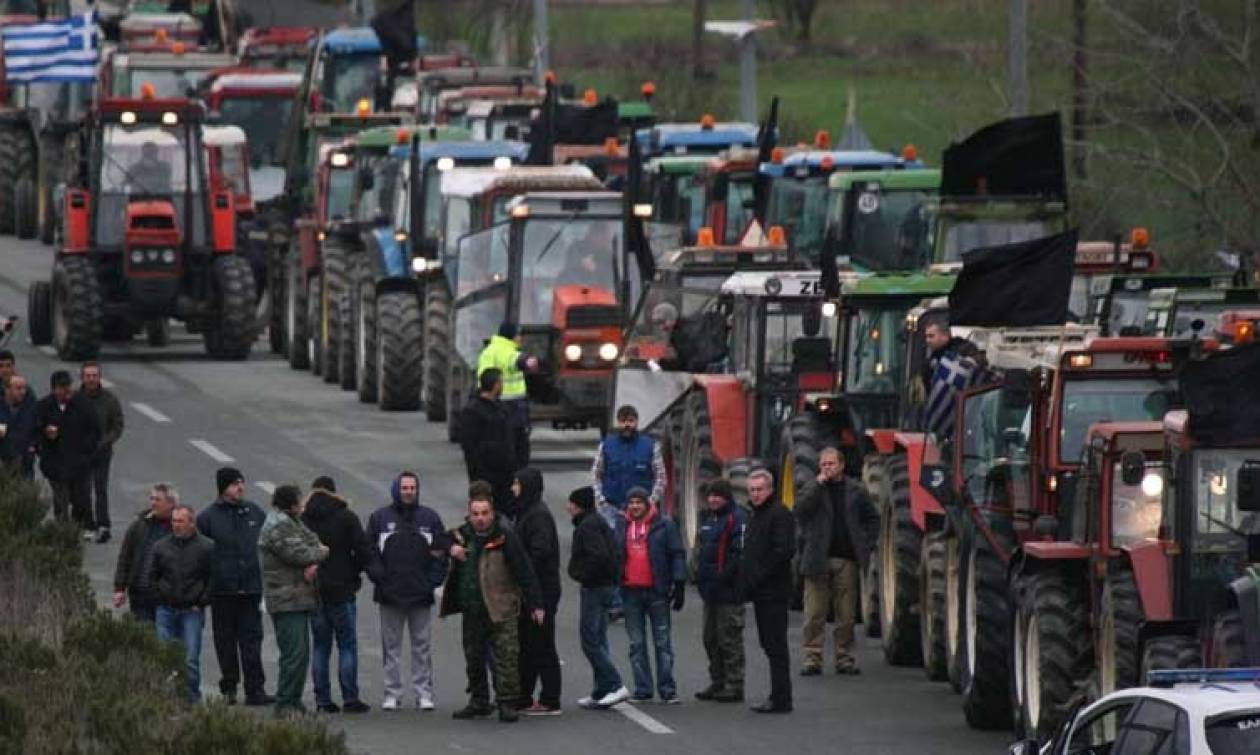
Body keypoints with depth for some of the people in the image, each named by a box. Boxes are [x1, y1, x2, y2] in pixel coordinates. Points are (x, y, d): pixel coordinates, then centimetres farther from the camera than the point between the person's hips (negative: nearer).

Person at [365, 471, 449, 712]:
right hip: (390, 593, 0)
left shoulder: (430, 518, 7)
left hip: (421, 593, 0)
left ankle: (424, 692, 7)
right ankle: (392, 693, 8)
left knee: (422, 646, 2)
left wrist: (434, 579, -3)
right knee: (391, 646, 4)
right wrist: (378, 575, -9)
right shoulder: (380, 518, 4)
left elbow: (441, 550, 8)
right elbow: (369, 552, 4)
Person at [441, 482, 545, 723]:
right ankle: (479, 701, 27)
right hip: (472, 610, 6)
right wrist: (452, 551, -2)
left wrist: (535, 604, -13)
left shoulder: (505, 538, -9)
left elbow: (524, 572, -9)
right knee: (474, 658, 14)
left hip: (501, 610, -6)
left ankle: (507, 703, -4)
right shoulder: (461, 535, 6)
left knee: (506, 657, -8)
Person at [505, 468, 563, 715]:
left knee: (542, 646, -5)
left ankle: (550, 702, -2)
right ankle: (523, 698, 20)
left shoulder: (539, 515, -15)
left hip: (541, 591, -10)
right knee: (525, 646, 14)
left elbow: (540, 552, -23)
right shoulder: (524, 512, 15)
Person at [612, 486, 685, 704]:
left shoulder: (664, 526, -1)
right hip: (631, 592, 4)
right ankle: (642, 690, 10)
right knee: (636, 644, 6)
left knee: (662, 642, -1)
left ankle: (667, 690, 1)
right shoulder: (621, 527, 11)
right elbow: (614, 556, 17)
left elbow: (677, 554, -1)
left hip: (657, 591, -4)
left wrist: (679, 584, -8)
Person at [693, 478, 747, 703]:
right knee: (711, 638, 14)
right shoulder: (707, 518, 18)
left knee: (729, 638, -6)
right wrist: (700, 573, 16)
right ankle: (717, 682, 22)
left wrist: (724, 576, -21)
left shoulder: (736, 518, -12)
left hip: (729, 591, -10)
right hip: (710, 591, 10)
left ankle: (734, 685, -2)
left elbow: (740, 553, -18)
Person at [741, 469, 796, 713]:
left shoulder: (779, 514, -11)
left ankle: (780, 699, -7)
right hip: (761, 592, 10)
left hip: (773, 592, -10)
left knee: (775, 645, -8)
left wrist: (759, 578, -18)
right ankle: (778, 696, 16)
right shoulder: (756, 515, 20)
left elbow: (784, 551, -20)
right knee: (769, 644, 12)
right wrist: (747, 578, 11)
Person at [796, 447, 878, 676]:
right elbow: (800, 512, -13)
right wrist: (819, 484, -14)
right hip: (818, 560, -2)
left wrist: (867, 545, 8)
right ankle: (811, 659, -4)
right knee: (814, 615, -5)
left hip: (846, 561, 2)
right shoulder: (812, 488, 5)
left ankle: (844, 659, 11)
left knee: (846, 616, 5)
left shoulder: (854, 491, 10)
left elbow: (872, 519, 20)